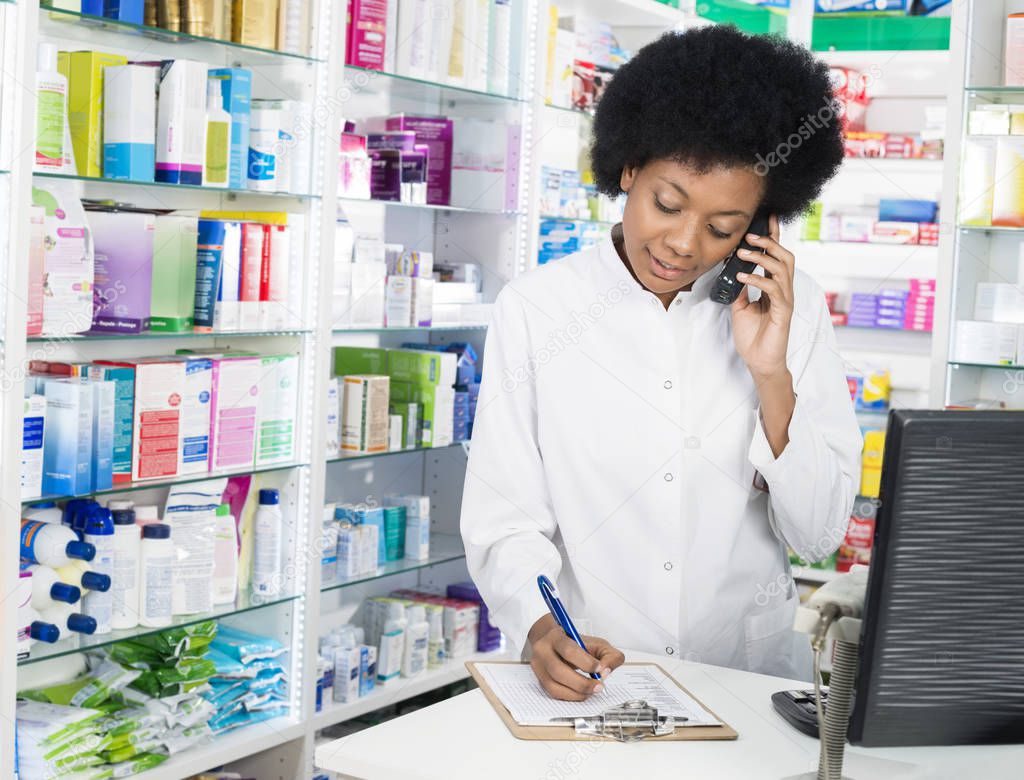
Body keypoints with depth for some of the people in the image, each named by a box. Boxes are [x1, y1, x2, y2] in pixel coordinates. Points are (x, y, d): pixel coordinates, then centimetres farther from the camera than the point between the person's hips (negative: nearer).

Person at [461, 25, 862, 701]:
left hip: (750, 676, 0)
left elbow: (820, 534, 2)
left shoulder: (791, 308, 4)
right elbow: (506, 525, -2)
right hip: (586, 681, 0)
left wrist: (771, 375, -9)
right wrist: (541, 631, -21)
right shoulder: (534, 310, -1)